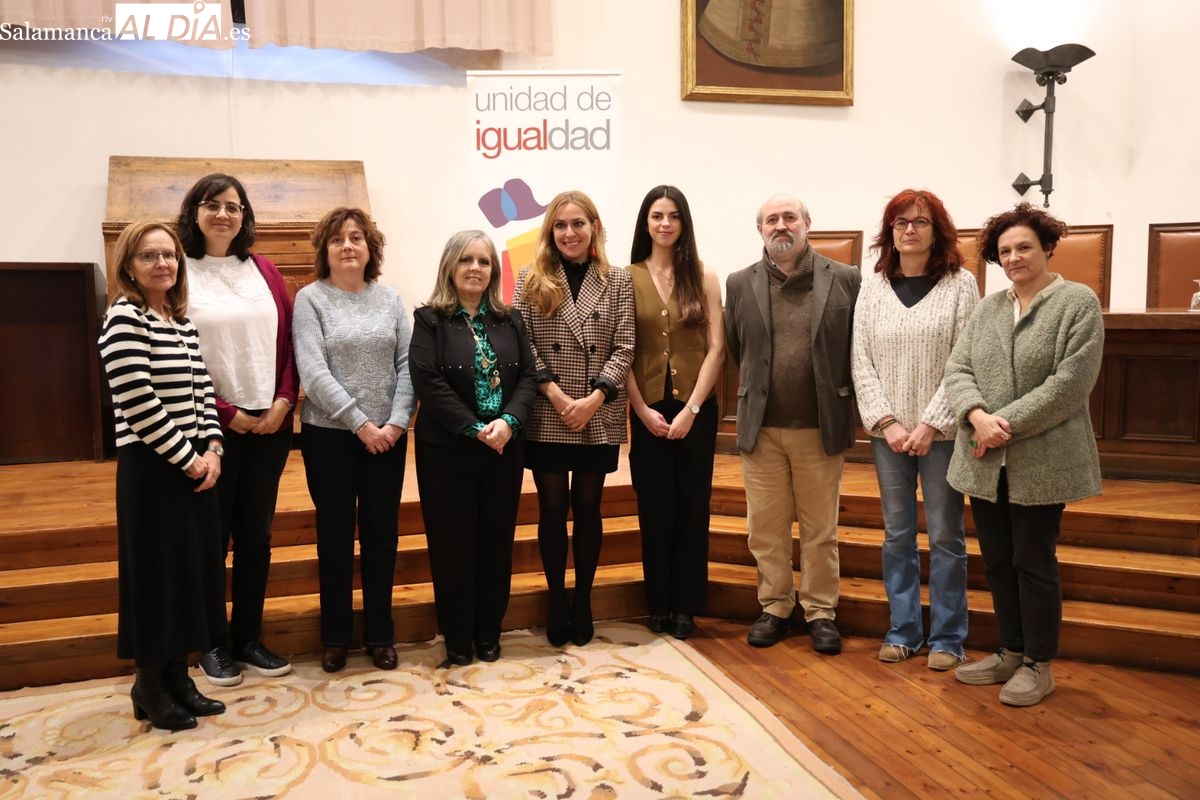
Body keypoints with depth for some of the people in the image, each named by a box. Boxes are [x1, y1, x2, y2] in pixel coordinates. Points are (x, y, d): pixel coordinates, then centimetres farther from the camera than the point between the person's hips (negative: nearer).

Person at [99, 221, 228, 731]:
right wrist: (188, 458, -14)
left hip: (196, 464, 8)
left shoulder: (183, 321, 12)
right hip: (151, 467, -8)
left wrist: (211, 450, 0)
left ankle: (177, 675, 27)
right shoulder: (124, 318, -12)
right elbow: (138, 404, -19)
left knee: (193, 569, 13)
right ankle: (149, 688, 19)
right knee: (157, 573, 2)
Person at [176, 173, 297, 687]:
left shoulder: (262, 270, 9)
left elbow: (288, 341, 7)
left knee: (256, 534, 11)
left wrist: (283, 401, -5)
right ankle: (212, 645, 21)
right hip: (213, 426, -4)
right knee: (212, 536, 6)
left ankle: (249, 638, 24)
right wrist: (225, 413, -11)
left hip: (270, 423, 4)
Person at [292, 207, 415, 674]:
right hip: (329, 434, -2)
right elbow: (313, 373, -12)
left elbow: (407, 365, 2)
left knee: (381, 534, 9)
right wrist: (361, 424, -16)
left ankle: (380, 634, 23)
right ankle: (335, 636, 22)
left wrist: (396, 423, -11)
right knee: (336, 535, 8)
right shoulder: (311, 299, -3)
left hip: (387, 435, 3)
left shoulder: (390, 300, 6)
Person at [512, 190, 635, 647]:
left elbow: (624, 349, -1)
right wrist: (555, 393, -14)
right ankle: (557, 602, 21)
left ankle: (583, 601, 23)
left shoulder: (618, 282, 4)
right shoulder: (532, 280, 3)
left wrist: (594, 398, -13)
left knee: (587, 508, 10)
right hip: (546, 417, 0)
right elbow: (521, 345, -3)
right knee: (553, 509, 7)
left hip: (599, 419, 1)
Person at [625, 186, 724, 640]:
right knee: (654, 508, 6)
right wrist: (643, 409, -8)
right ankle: (657, 605, 20)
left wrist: (691, 409, -10)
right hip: (648, 409, 0)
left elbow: (716, 347, -2)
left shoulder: (703, 277, 3)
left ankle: (686, 606, 19)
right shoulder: (628, 277, 2)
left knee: (692, 505, 6)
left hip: (696, 407, 0)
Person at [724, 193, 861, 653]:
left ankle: (821, 611, 24)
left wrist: (838, 404, 4)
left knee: (820, 529, 9)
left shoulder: (845, 280, 0)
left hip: (821, 427, -1)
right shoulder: (740, 284, 4)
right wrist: (760, 393, 12)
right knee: (766, 528, 9)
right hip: (761, 428, 2)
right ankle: (775, 607, 25)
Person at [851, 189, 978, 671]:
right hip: (887, 432, 3)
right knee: (897, 535, 10)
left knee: (945, 536, 5)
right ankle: (903, 631, 23)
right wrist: (886, 421, -8)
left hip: (942, 432, -3)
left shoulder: (961, 285, -2)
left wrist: (931, 423, -14)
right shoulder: (872, 287, 6)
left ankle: (947, 637, 18)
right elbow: (861, 361, 2)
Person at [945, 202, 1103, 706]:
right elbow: (957, 369, 4)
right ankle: (1011, 652, 29)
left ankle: (1038, 664, 20)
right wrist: (978, 416, -15)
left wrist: (1008, 424, -17)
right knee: (997, 561, 13)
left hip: (1041, 462, -5)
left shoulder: (1079, 302, -5)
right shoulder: (987, 308, 11)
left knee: (1033, 562, 4)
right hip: (986, 461, 5)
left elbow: (1070, 383, -14)